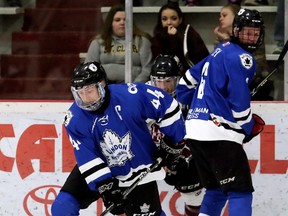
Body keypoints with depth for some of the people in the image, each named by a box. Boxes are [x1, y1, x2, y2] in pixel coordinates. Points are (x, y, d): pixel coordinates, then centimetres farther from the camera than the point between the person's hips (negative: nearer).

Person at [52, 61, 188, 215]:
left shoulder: (130, 96, -26)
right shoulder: (75, 119, -18)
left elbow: (167, 106, -14)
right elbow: (88, 159, -17)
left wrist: (173, 145, -6)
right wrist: (106, 187, -25)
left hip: (138, 172, -2)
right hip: (99, 169, 3)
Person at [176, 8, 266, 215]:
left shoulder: (219, 51, 20)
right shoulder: (241, 57, -8)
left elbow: (186, 84, 25)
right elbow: (239, 99, -14)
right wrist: (249, 127, 1)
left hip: (194, 130, 10)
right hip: (218, 133, -10)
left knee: (216, 188, 21)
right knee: (241, 190, -10)